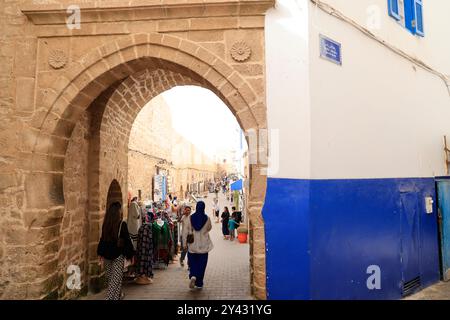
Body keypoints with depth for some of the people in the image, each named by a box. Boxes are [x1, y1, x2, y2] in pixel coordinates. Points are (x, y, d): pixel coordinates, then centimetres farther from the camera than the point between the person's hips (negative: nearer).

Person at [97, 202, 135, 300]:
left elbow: (102, 239, 7)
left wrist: (100, 254, 15)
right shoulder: (122, 224, -14)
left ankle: (117, 294, 36)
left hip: (107, 254, 6)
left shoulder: (105, 224, 0)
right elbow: (127, 240, -11)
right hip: (118, 254, -6)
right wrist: (130, 254, -1)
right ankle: (111, 297, -3)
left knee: (109, 276, 19)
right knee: (116, 277, 2)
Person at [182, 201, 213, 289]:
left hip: (192, 245, 0)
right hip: (203, 245, 0)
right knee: (201, 264, 9)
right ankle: (199, 283, 12)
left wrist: (185, 243, 4)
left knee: (192, 262, 13)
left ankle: (193, 276, -11)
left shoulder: (190, 218, -6)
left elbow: (186, 231, -4)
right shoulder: (207, 218, -8)